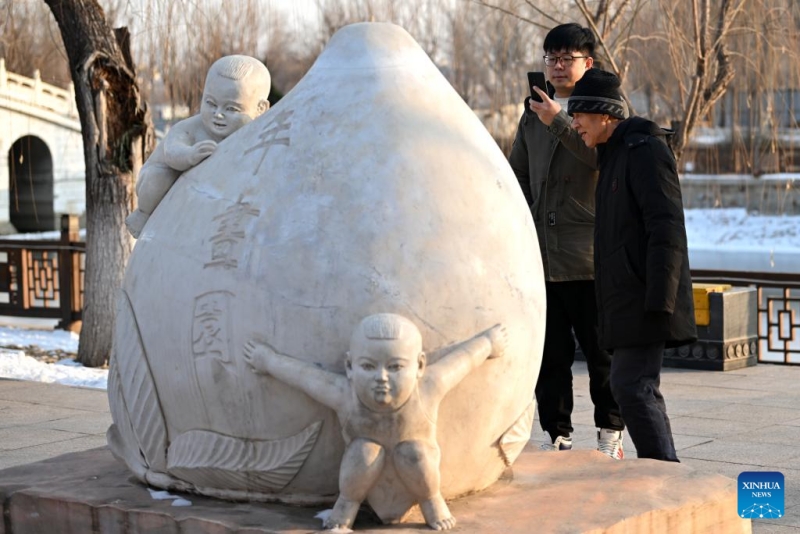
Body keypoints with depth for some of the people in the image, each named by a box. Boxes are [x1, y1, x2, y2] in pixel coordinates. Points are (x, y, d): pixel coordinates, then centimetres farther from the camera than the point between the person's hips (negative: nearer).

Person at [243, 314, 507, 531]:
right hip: (367, 468, 0)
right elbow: (301, 372, -20)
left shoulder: (426, 387, -37)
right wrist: (267, 359, -3)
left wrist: (488, 342, 0)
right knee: (365, 449, -29)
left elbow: (464, 356, -19)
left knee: (413, 452, -29)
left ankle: (431, 498, -1)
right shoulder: (344, 394, -36)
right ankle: (348, 501, -4)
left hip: (411, 468, 0)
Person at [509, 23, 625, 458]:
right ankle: (556, 436, 15)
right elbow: (518, 173, 23)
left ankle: (610, 437, 12)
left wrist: (558, 122, -21)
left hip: (589, 257, -5)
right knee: (550, 353, 7)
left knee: (601, 351, 2)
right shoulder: (533, 114, 17)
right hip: (541, 254, 5)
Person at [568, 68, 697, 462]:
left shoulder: (645, 150, -11)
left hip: (647, 300, -10)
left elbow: (666, 229, -18)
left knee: (632, 385, -14)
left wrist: (658, 300, -23)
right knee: (636, 386, 12)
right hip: (628, 299, 10)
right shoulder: (616, 154, 20)